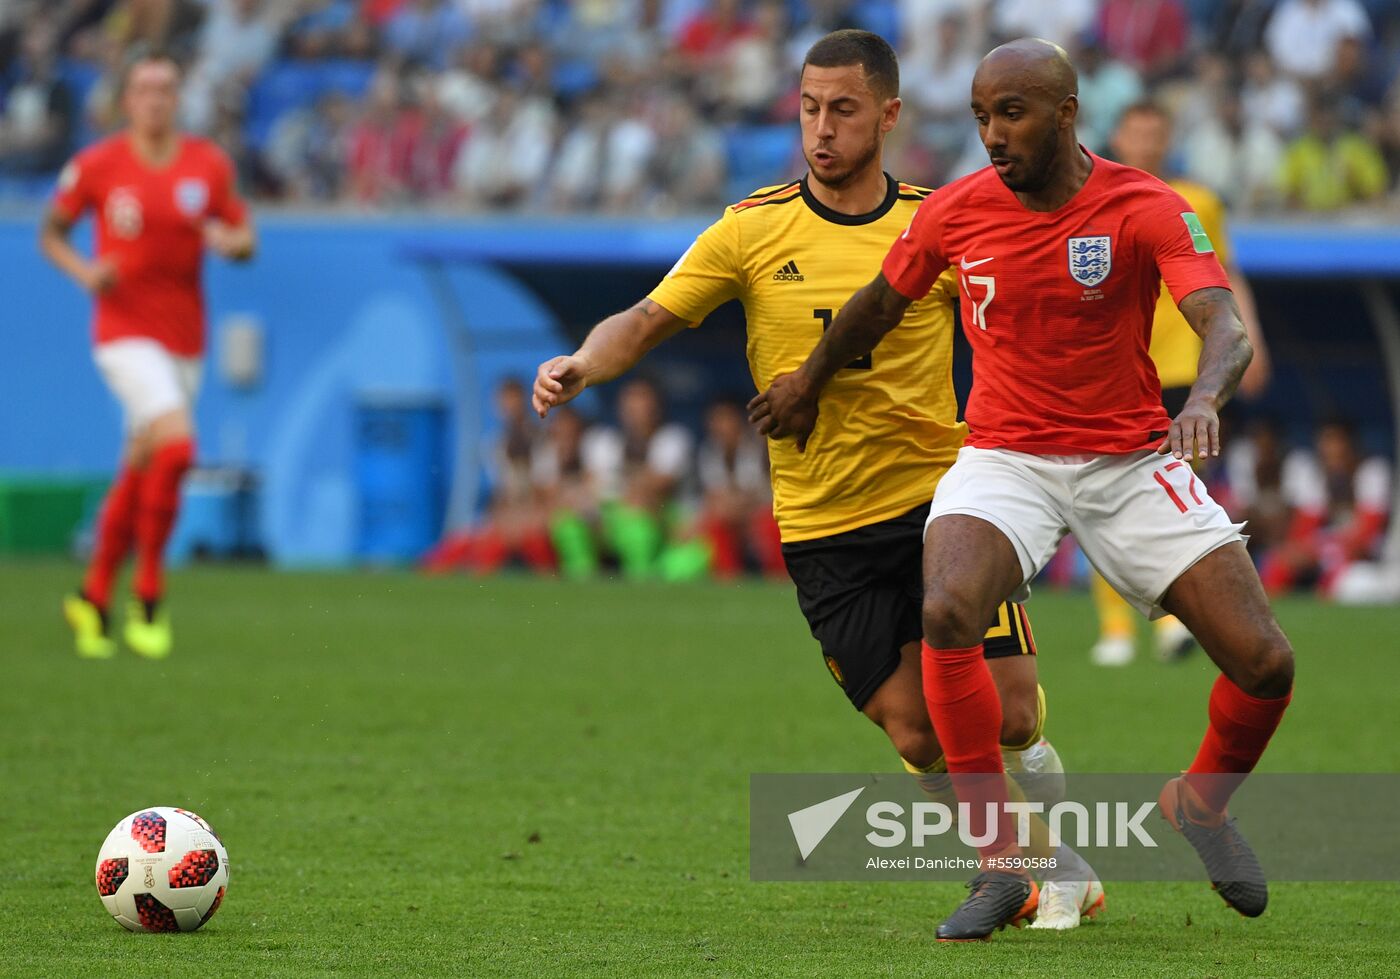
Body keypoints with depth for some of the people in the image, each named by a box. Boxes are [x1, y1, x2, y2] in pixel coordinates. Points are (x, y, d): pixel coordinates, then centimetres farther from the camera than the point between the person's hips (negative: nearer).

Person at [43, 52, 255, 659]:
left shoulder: (209, 165, 4)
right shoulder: (96, 165, -3)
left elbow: (245, 239, 11)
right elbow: (51, 233, 7)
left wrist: (229, 241, -12)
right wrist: (84, 271, -12)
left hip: (185, 338, 4)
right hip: (125, 331, -4)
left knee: (140, 472, 11)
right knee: (176, 446, -23)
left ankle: (94, 597, 27)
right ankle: (148, 597, -10)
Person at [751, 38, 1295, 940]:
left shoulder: (1145, 208, -12)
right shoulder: (955, 213, -4)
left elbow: (1227, 331, -24)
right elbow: (880, 306, 15)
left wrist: (1206, 397, -46)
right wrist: (809, 384, 28)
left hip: (1132, 460, -1)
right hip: (1007, 455, 1)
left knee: (1266, 662, -11)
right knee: (947, 614, -31)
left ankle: (1204, 801, 24)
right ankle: (1003, 864, -18)